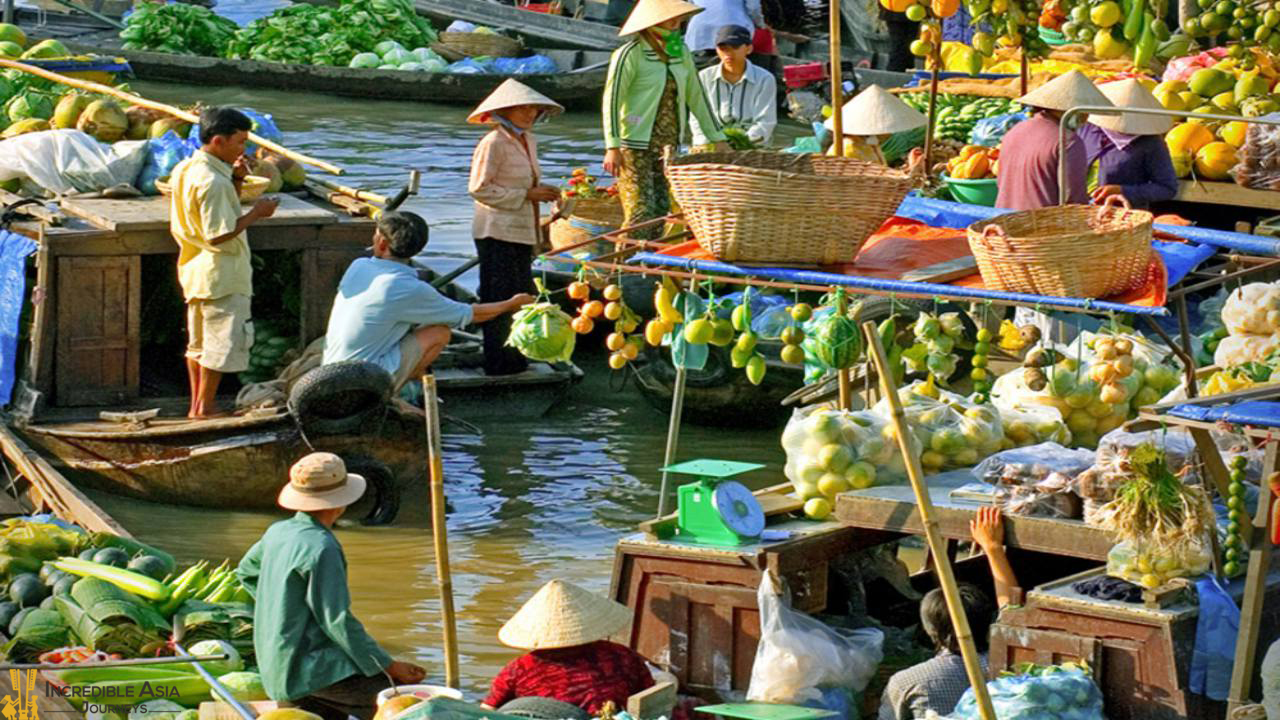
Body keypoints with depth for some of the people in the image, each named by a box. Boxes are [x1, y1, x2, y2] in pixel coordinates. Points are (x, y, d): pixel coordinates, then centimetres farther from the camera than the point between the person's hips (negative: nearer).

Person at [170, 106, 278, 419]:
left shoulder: (186, 170, 7)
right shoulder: (212, 182, -24)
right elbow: (219, 234, -25)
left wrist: (236, 181, 3)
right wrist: (256, 213, -17)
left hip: (194, 269, 10)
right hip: (221, 274, -10)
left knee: (199, 342, 16)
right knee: (223, 341, 0)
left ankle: (197, 403, 23)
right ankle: (205, 407, 5)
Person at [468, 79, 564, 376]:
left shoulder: (528, 141, 13)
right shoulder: (493, 143, -14)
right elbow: (479, 189, -18)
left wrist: (541, 192, 5)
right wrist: (526, 195, -18)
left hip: (522, 232, 9)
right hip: (497, 233, -9)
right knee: (499, 297, -4)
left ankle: (514, 358, 19)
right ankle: (497, 361, 2)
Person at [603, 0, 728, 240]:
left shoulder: (681, 53, 9)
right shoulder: (630, 54, -12)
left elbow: (697, 97, 16)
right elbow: (611, 99, -14)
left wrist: (717, 138, 16)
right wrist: (613, 147, -22)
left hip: (667, 146, 7)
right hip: (635, 145, -7)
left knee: (661, 211, 6)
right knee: (640, 213, -12)